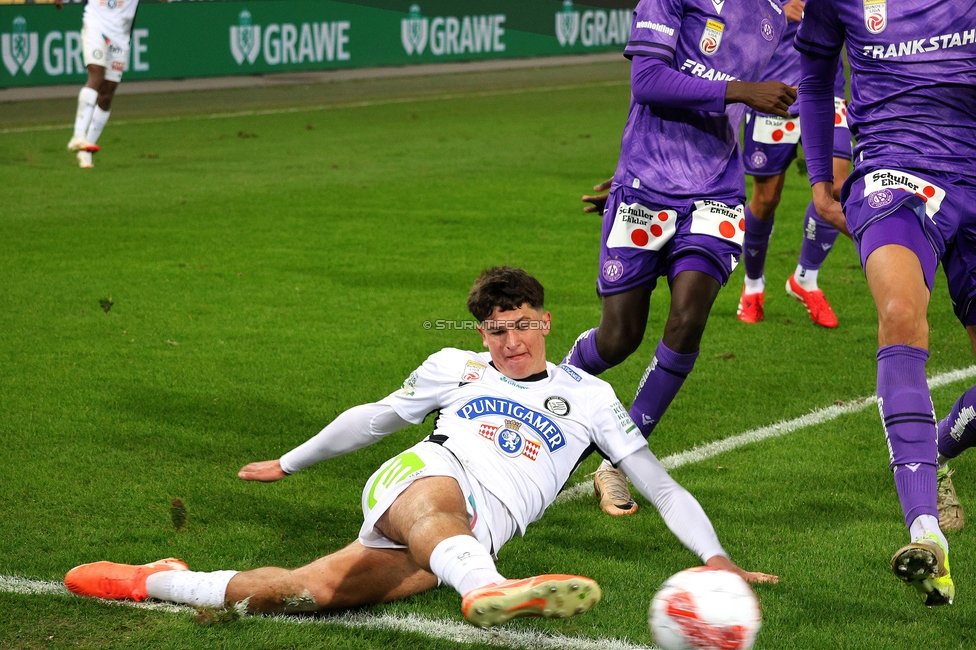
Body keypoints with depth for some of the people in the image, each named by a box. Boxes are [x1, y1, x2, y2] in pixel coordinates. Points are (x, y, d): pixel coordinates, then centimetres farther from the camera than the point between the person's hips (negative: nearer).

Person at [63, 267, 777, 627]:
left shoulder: (589, 397, 21)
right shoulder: (455, 368, 26)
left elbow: (658, 483, 19)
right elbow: (375, 417, 38)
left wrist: (717, 558, 7)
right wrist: (290, 462, 44)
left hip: (478, 535, -2)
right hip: (417, 478, 2)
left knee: (318, 589, -25)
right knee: (436, 507, -41)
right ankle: (488, 591, -74)